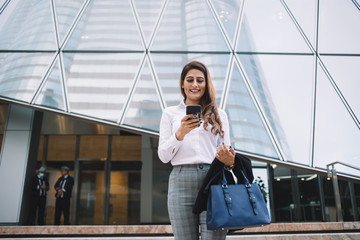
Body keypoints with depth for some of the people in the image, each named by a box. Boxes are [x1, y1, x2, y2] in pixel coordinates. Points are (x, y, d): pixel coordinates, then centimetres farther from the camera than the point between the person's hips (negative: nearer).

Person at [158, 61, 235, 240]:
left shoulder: (219, 114, 16)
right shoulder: (170, 113, 13)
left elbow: (226, 150, 15)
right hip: (181, 180, 0)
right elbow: (163, 156, 6)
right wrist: (180, 134, -12)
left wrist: (230, 160, -9)